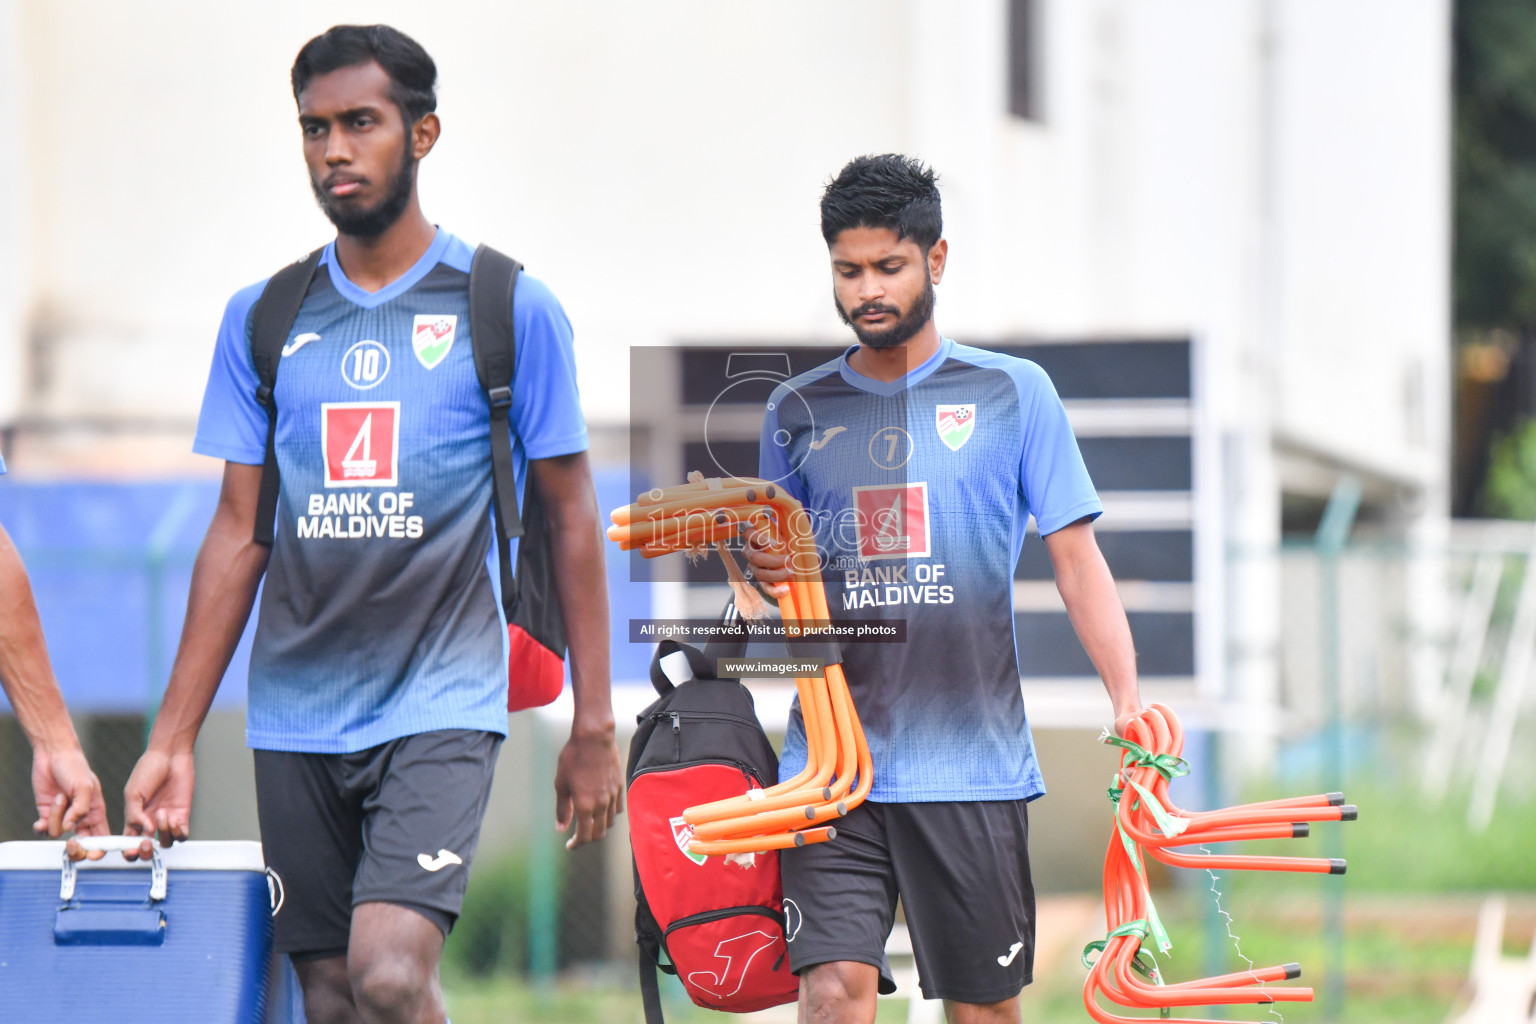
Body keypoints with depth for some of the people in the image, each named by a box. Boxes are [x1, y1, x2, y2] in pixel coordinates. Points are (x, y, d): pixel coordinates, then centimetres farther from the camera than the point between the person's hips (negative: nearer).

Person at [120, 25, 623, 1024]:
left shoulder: (508, 309, 0)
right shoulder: (262, 321, 9)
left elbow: (571, 519, 3)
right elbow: (239, 535, 11)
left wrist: (594, 726, 0)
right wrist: (173, 739, 6)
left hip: (441, 706, -4)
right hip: (295, 717, 4)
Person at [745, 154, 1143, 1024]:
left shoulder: (1012, 394, 5)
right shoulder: (800, 412, 12)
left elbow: (1076, 558, 4)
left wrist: (1129, 699, -9)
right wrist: (764, 570, -5)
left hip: (972, 762, -1)